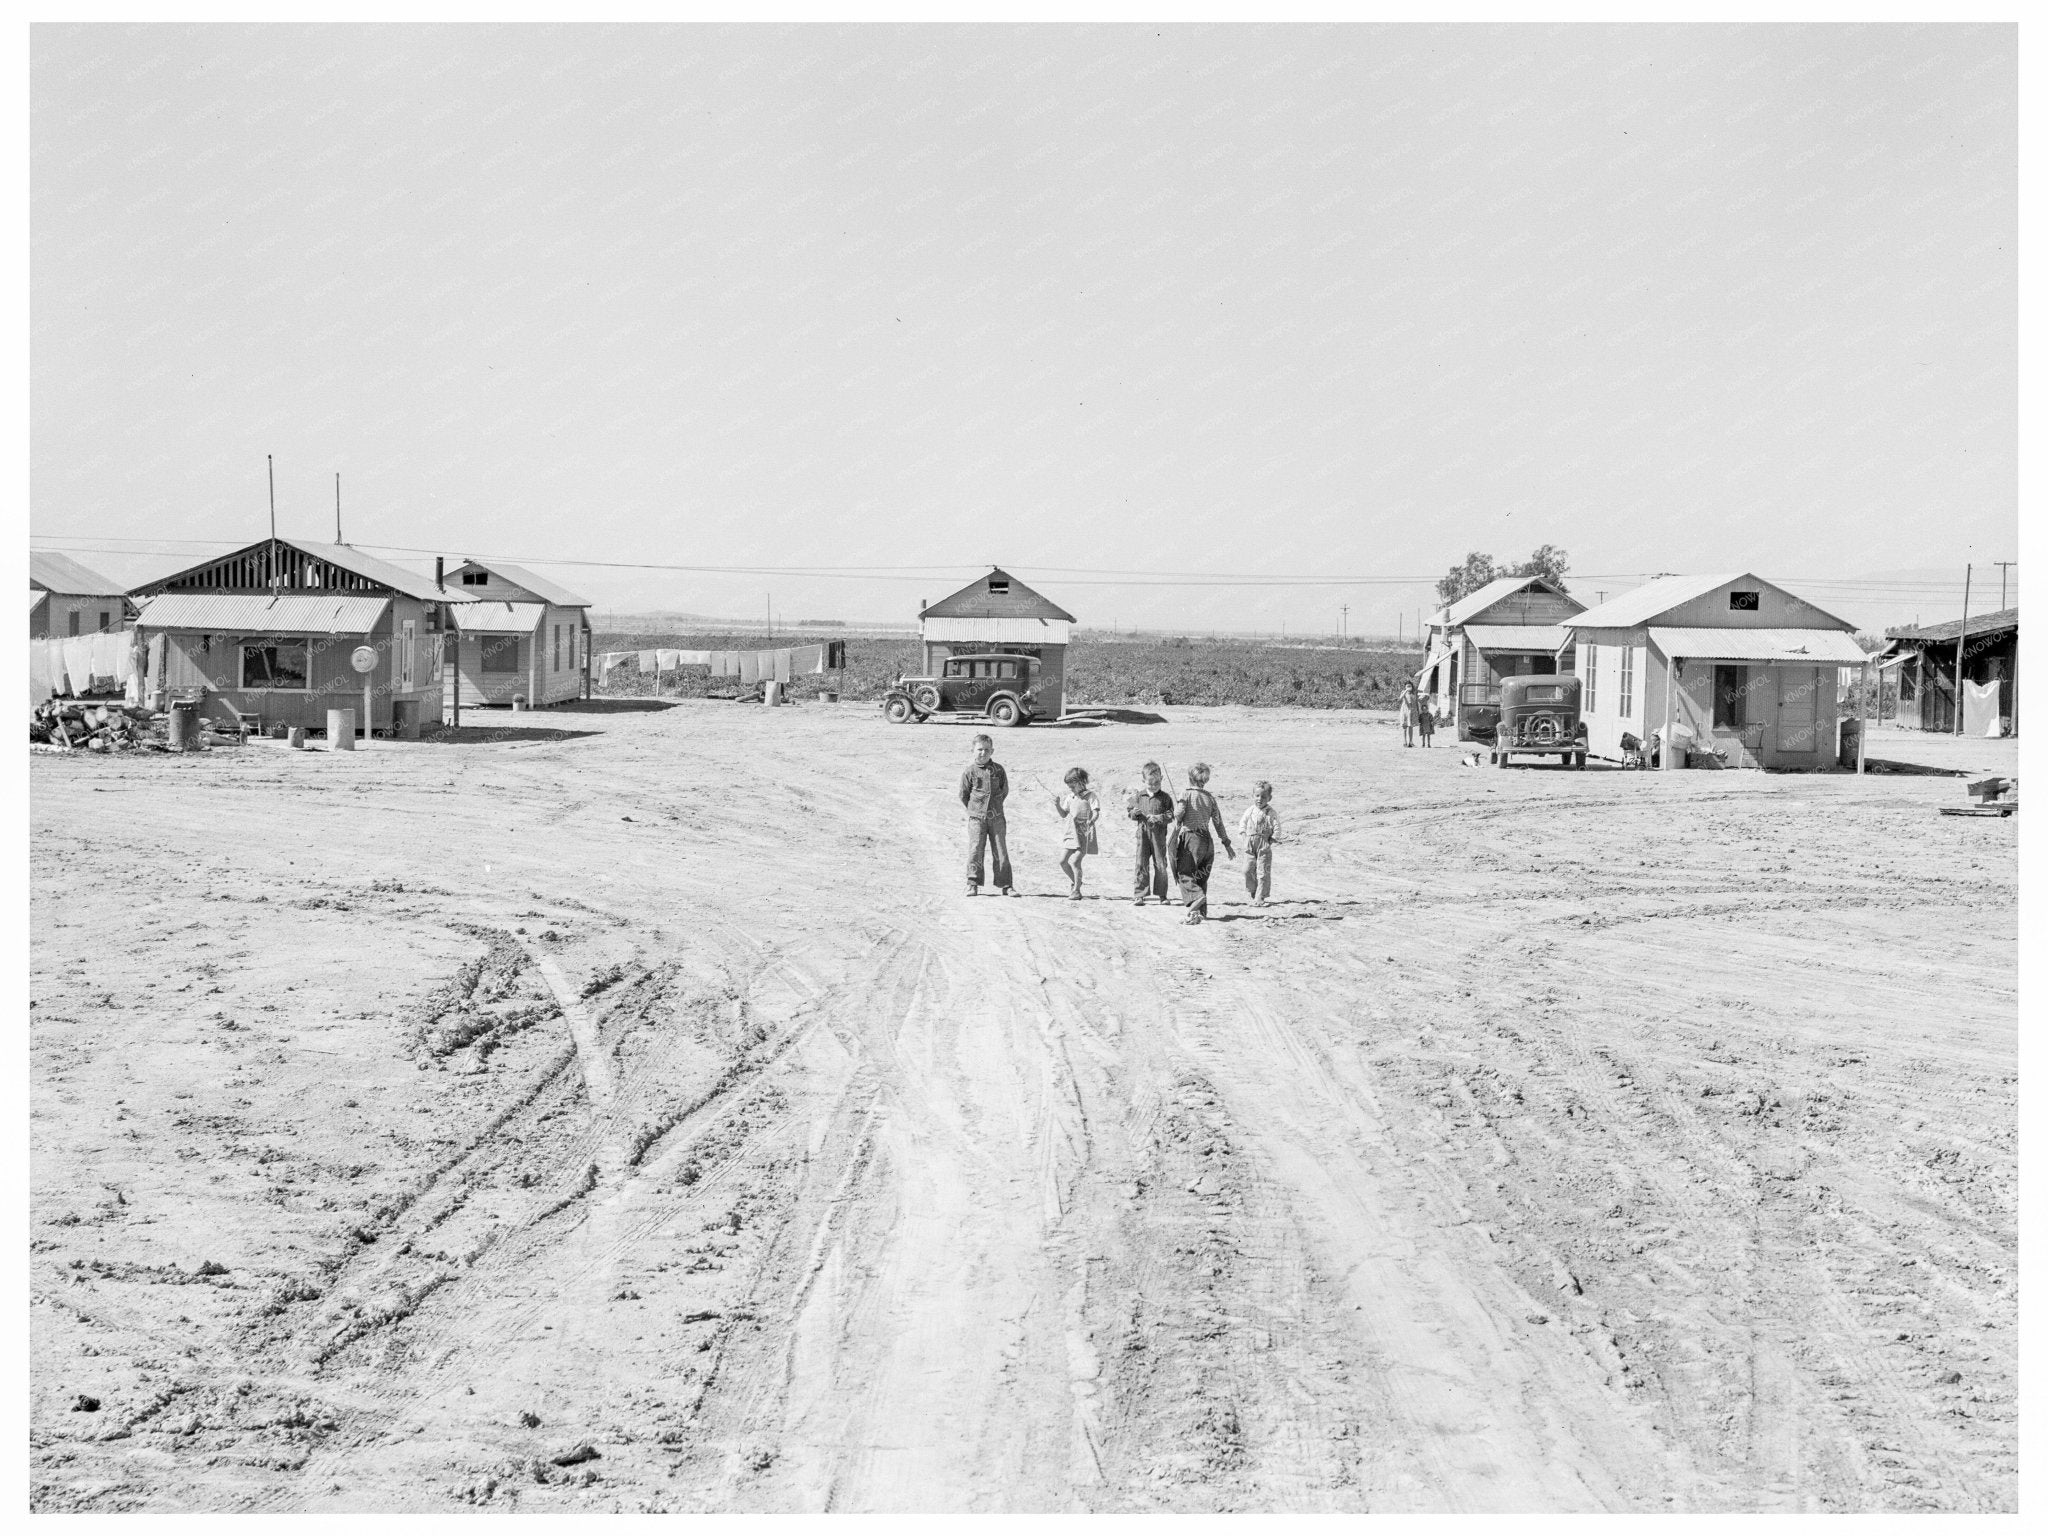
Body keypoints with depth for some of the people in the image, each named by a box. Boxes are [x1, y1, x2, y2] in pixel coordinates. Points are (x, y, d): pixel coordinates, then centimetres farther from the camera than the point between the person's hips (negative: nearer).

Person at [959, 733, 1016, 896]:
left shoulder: (998, 770, 3)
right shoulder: (970, 771, -2)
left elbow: (1005, 790, 13)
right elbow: (963, 794, 5)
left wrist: (996, 806, 11)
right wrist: (973, 809, 6)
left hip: (996, 817, 2)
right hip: (977, 818, -2)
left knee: (1001, 852, 2)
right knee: (975, 851, -4)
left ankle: (1005, 885, 7)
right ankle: (973, 884, 4)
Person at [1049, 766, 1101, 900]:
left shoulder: (1090, 795, -5)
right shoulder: (1070, 797, 13)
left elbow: (1096, 813, -16)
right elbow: (1064, 815, 17)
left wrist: (1091, 821, -35)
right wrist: (1057, 805, 0)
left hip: (1084, 834, -7)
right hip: (1070, 832, 7)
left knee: (1075, 861, -15)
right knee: (1062, 861, 4)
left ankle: (1076, 891, -4)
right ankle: (1076, 882, 26)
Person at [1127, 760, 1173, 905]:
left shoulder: (1165, 797, 1)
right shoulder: (1138, 796, 6)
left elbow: (1170, 815, -4)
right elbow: (1129, 811, 12)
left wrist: (1158, 818, -20)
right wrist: (1134, 813, -11)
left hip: (1159, 835, -1)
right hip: (1143, 833, 1)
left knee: (1160, 865, 5)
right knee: (1141, 864, -4)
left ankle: (1162, 894, 16)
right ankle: (1139, 895, -2)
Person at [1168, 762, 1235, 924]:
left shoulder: (1186, 795, -5)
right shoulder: (1210, 797, 10)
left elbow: (1178, 815, -16)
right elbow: (1218, 822, 10)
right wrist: (1227, 844, 16)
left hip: (1190, 838, -5)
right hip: (1206, 839, 5)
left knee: (1184, 874, -3)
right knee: (1201, 877, 14)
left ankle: (1196, 897, -30)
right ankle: (1201, 911, 13)